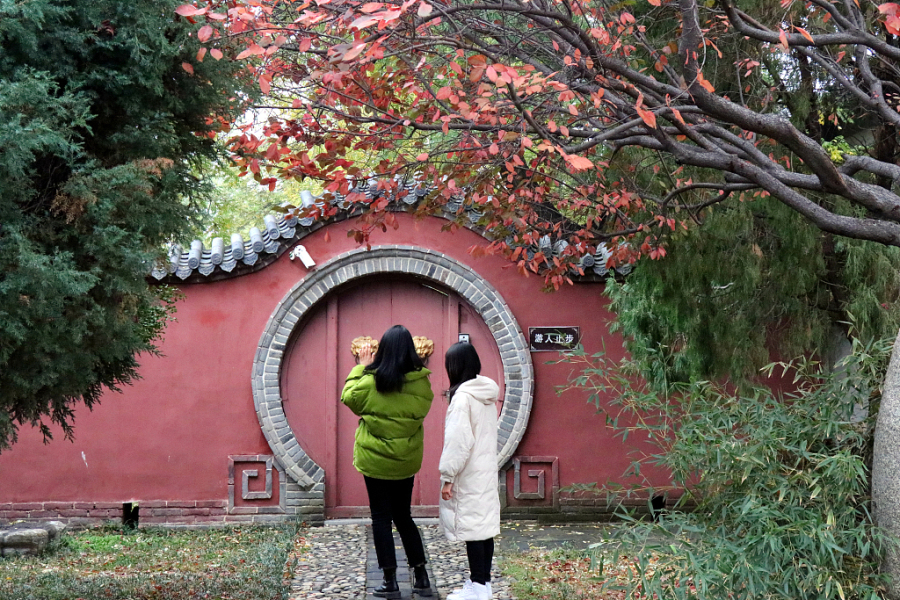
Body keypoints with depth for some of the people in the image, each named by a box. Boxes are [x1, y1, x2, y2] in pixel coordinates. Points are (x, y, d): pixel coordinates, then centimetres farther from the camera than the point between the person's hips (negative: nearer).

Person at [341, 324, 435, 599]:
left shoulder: (371, 381, -16)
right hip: (407, 460, 3)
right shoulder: (421, 383, -9)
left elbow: (350, 398, 1)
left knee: (381, 518, 7)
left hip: (375, 460, -3)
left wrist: (361, 366, 8)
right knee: (403, 516, 17)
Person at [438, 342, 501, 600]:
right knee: (485, 526, 11)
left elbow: (458, 441, -19)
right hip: (487, 472, 9)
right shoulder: (488, 395, 10)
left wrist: (447, 477, -14)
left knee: (472, 529, -4)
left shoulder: (463, 396, -17)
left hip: (469, 476, -9)